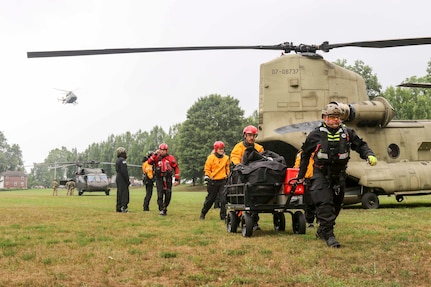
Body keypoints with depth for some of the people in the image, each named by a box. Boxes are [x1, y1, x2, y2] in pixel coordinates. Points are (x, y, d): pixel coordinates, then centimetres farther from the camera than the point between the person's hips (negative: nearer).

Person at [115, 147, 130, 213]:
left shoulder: (117, 160, 18)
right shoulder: (122, 160, -14)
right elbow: (124, 171, -20)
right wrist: (128, 180, -16)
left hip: (118, 178, 10)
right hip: (123, 179, -10)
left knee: (119, 193, 11)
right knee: (124, 193, -9)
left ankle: (118, 208, 13)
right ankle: (123, 207, -14)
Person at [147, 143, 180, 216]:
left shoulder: (170, 158, 0)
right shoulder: (156, 157, 2)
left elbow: (176, 168, 1)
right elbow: (149, 162, -15)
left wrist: (177, 179, -3)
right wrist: (155, 154, -17)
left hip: (168, 178, 1)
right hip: (159, 178, -1)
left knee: (168, 195, 5)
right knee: (160, 194, -8)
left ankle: (165, 207, 24)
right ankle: (161, 210, -3)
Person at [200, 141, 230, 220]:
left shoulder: (226, 158, 9)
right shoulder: (211, 157, -2)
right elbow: (207, 169, 2)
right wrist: (207, 176, -9)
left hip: (223, 181, 2)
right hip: (213, 181, -2)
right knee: (210, 199, 8)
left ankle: (223, 216, -2)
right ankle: (203, 214, 26)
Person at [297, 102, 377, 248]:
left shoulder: (347, 133, 1)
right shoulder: (316, 135, -5)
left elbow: (360, 145, 9)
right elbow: (305, 154, 7)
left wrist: (369, 155, -14)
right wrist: (301, 175, 14)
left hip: (339, 175, 4)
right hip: (321, 174, -4)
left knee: (336, 205, 12)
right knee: (325, 204, -18)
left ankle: (321, 231, 31)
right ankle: (329, 235, -17)